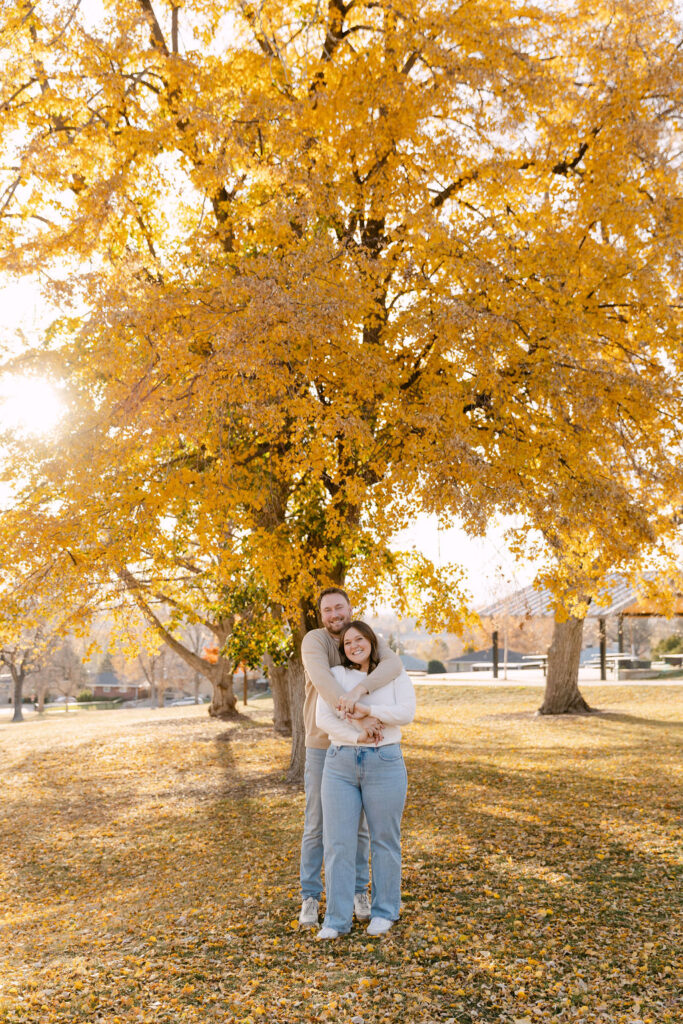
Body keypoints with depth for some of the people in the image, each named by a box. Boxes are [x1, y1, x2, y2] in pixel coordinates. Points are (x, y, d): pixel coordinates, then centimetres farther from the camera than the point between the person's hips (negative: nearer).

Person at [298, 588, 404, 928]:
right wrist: (358, 717, -46)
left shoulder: (371, 642, -8)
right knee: (316, 826, 3)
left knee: (358, 824, 9)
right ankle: (310, 899, 17)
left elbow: (394, 665, -31)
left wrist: (358, 691, -50)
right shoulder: (314, 640, -17)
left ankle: (358, 894, 25)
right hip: (321, 747, -2)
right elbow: (322, 681, -36)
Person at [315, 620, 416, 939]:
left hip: (384, 765, -1)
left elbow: (407, 712, -13)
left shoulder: (395, 676, 2)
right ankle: (337, 920, 7)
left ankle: (384, 911, 24)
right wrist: (356, 736, -20)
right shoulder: (334, 676, 4)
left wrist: (367, 710, -24)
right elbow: (323, 718, -6)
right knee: (338, 843, -1)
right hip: (340, 765, 1)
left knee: (384, 840, 8)